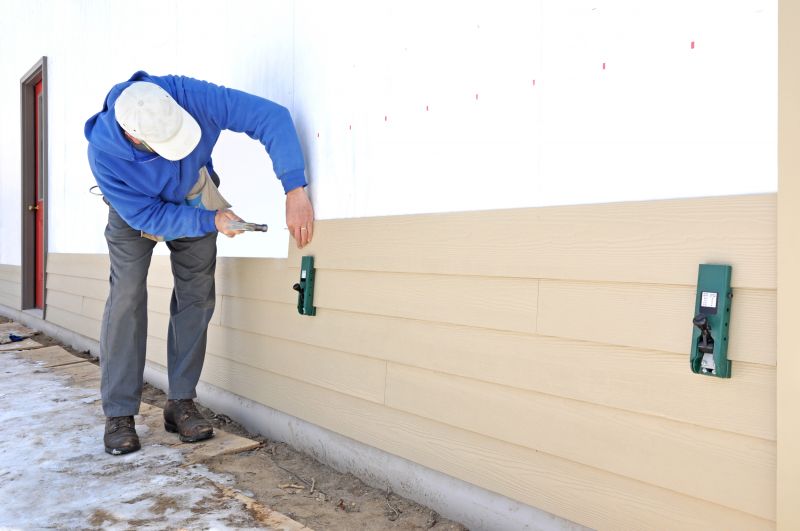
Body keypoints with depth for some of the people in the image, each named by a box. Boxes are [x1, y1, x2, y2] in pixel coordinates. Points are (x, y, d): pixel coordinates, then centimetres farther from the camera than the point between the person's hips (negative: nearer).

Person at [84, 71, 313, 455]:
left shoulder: (187, 95, -38)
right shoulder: (103, 154, -36)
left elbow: (270, 117, -40)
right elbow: (147, 216, -27)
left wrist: (295, 191, -48)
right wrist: (211, 221, -36)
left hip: (194, 199, 2)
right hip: (135, 212, -2)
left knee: (196, 297, -4)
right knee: (126, 299, -13)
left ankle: (181, 402, 6)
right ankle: (119, 414, -2)